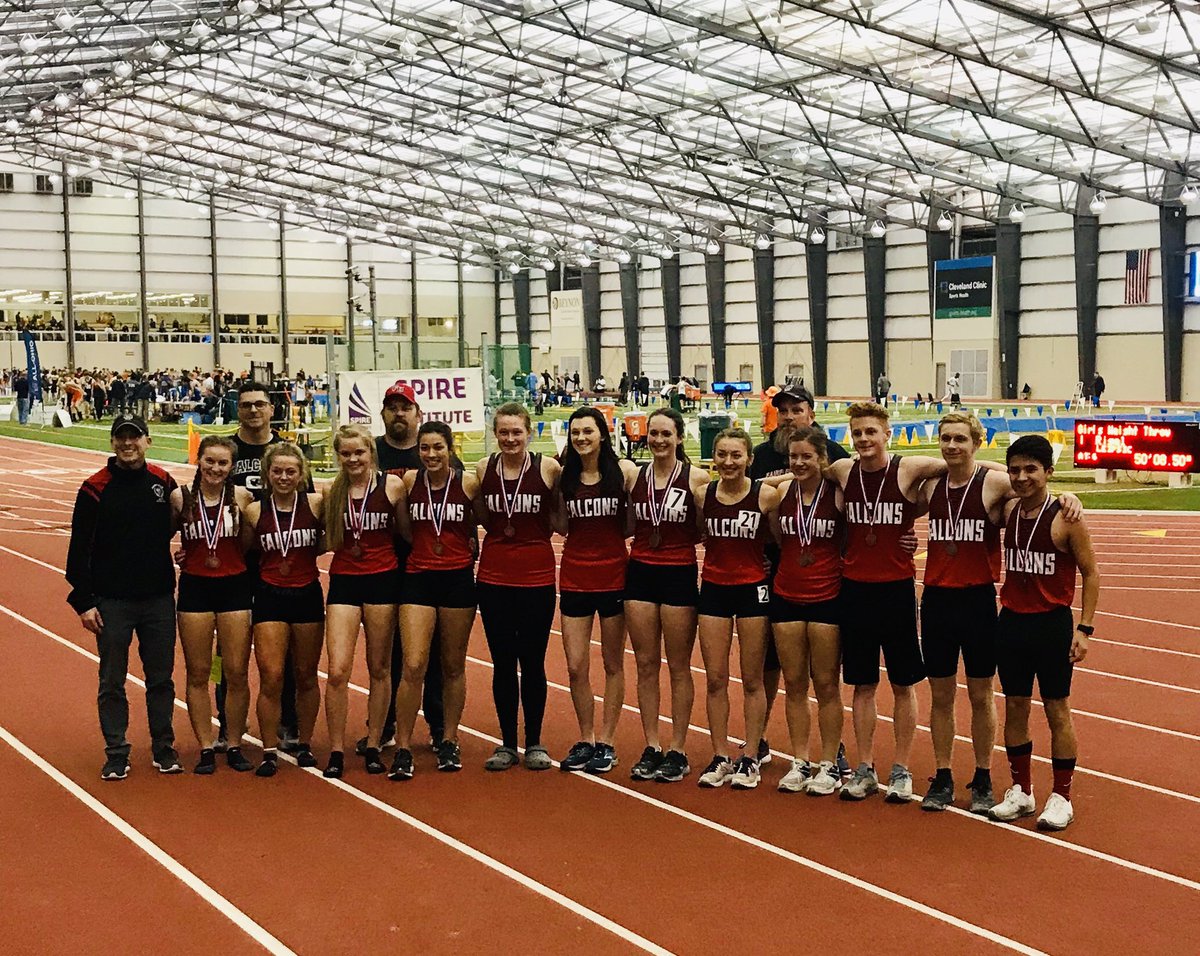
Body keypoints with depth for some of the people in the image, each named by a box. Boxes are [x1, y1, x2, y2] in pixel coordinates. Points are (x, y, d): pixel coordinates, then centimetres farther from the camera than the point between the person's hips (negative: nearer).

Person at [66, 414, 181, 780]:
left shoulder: (164, 482, 3)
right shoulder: (95, 488, -5)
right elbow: (80, 548, -4)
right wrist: (83, 601, -7)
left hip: (159, 599, 2)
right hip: (111, 602, -2)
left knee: (161, 678, 9)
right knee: (112, 682, 4)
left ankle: (163, 748, 21)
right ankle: (116, 754, 14)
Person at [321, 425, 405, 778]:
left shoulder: (393, 485, -5)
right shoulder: (331, 491, 2)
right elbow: (327, 541, 14)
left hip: (383, 580, -1)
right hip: (343, 582, 1)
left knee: (379, 669, 9)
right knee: (337, 671, -7)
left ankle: (373, 746, 21)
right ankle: (336, 751, 5)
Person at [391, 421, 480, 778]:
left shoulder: (469, 483, -5)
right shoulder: (409, 481, 0)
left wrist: (472, 548, -1)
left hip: (458, 578, 0)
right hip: (418, 578, 1)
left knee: (453, 666, 11)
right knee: (413, 667, -9)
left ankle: (449, 742, 25)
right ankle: (403, 749, -1)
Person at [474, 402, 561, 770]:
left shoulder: (549, 468, -7)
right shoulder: (484, 469, 1)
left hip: (536, 577, -2)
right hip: (493, 577, 2)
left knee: (532, 663, 6)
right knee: (502, 663, 8)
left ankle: (534, 743, 19)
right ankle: (507, 743, 19)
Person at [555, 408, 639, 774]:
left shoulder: (624, 471, -6)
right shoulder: (565, 475, 3)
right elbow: (561, 527, 6)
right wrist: (550, 487, -3)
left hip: (613, 575, -2)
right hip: (574, 576, 3)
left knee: (612, 664, 9)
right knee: (576, 667, 3)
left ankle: (606, 742, 19)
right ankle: (585, 740, 18)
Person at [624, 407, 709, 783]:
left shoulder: (696, 478, -6)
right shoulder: (634, 476, 5)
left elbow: (703, 533, -4)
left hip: (680, 574, -3)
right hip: (640, 572, 4)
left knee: (678, 666, 5)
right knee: (646, 664, 7)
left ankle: (677, 751, 13)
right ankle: (651, 748, 16)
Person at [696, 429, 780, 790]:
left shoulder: (767, 495, -10)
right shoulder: (702, 495, -1)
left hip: (752, 589, -3)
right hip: (713, 588, 3)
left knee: (752, 680, 6)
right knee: (715, 679, 5)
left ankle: (750, 760, 14)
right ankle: (720, 758, 15)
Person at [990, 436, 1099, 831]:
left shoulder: (1065, 518, -11)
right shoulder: (1008, 513, 2)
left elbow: (1090, 573, -6)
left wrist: (1085, 628, -10)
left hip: (1052, 624, -5)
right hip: (1011, 621, 5)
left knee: (1057, 711, 4)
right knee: (1015, 708, 11)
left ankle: (1061, 797, 15)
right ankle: (1020, 791, 23)